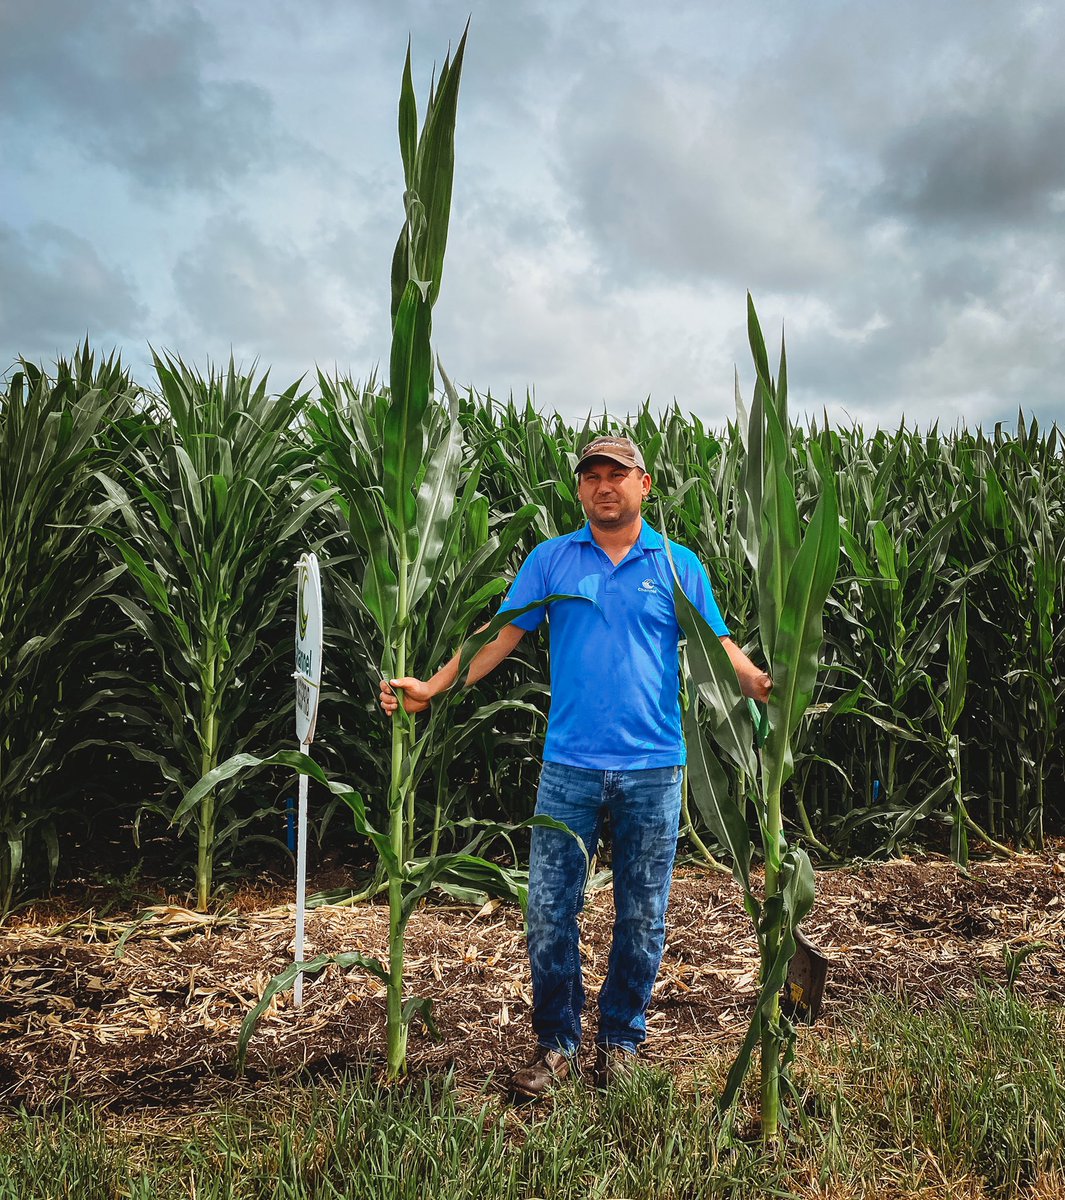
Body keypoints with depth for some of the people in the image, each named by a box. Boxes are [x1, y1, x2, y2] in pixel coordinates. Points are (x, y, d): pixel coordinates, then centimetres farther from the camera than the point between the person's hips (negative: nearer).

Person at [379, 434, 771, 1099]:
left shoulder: (679, 565, 6)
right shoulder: (550, 559, 7)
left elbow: (719, 648, 2)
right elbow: (501, 636, 3)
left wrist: (767, 687, -18)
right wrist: (432, 688, -7)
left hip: (653, 769, 0)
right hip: (570, 767, 0)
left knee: (642, 919, 10)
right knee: (549, 913, 2)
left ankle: (622, 1040, 29)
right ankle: (557, 1044, 20)